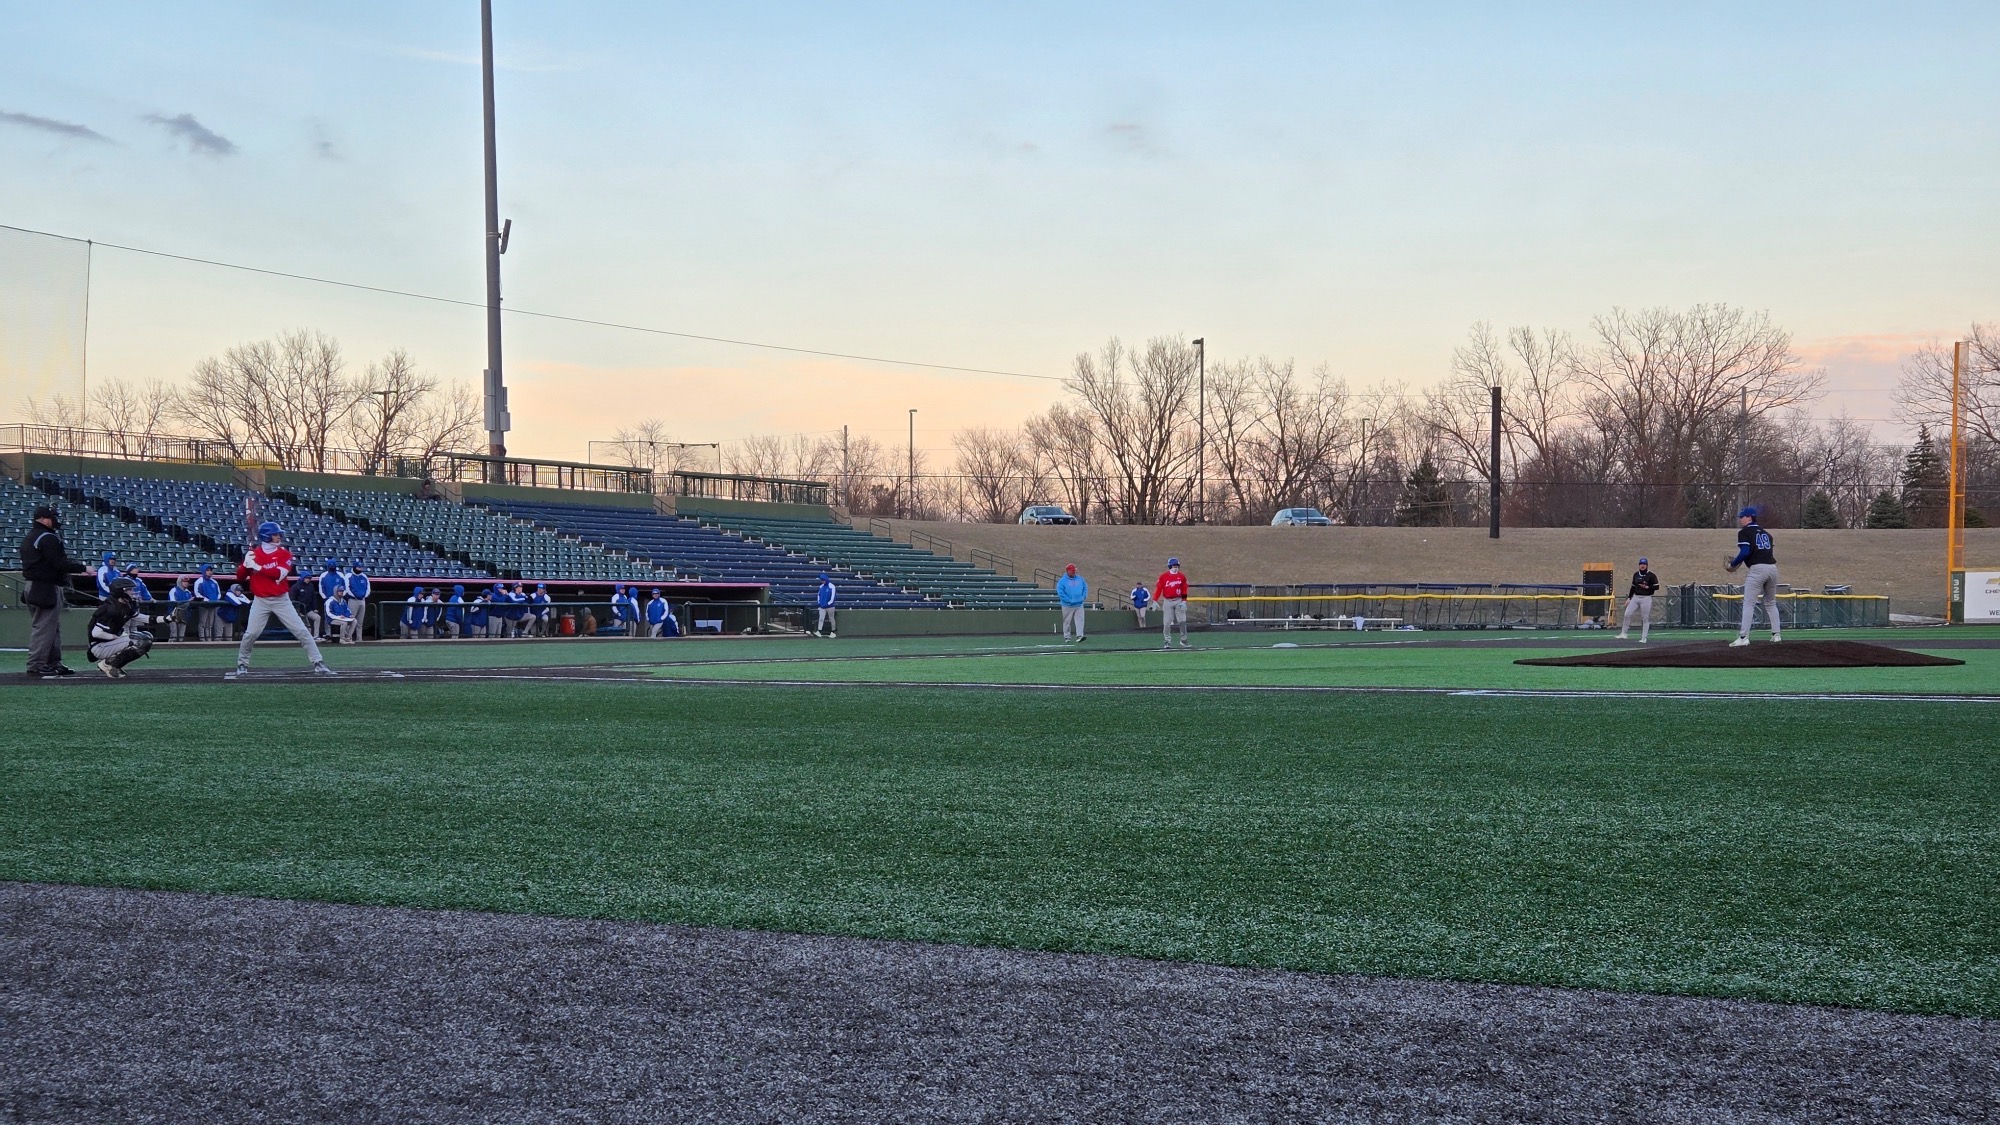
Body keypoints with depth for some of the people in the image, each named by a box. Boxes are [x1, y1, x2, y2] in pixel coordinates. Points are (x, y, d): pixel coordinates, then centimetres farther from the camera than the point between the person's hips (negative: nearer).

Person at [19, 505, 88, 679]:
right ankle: (36, 665, -7)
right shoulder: (48, 538, -15)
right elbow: (60, 563, -20)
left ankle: (54, 663, 21)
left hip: (32, 588, 10)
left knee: (53, 628, 16)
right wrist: (83, 568, -12)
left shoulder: (28, 538, 17)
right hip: (47, 590, -10)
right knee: (44, 628, -7)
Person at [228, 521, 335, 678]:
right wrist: (246, 563, -16)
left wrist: (258, 567, -23)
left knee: (302, 631, -5)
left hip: (281, 600, 0)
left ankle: (318, 664, -3)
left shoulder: (284, 554, -1)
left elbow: (280, 573, -18)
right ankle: (242, 666, 15)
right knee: (250, 634, -5)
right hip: (260, 601, 0)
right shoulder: (253, 554, 2)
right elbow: (239, 577, 2)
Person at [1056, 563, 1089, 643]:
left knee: (1080, 620, -8)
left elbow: (1085, 588, 16)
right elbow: (1060, 592, -12)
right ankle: (1066, 637, 12)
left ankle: (1079, 636, -13)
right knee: (1067, 621, 4)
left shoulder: (1080, 579, 10)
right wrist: (1069, 600, -16)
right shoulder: (1062, 581, -6)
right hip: (1068, 606, -3)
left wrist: (1083, 597, 1)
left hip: (1079, 605, 3)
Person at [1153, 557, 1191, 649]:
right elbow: (1158, 589, -3)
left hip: (1179, 601, 2)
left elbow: (1184, 590, 7)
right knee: (1166, 623, -2)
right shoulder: (1163, 577, -3)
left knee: (1182, 621, -1)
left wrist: (1184, 601, 0)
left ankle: (1184, 641, 10)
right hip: (1167, 601, -2)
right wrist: (1155, 601, -9)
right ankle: (1167, 642, 4)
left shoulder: (1182, 577, 3)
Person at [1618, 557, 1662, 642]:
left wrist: (1647, 587, -19)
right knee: (1627, 614, -6)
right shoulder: (1636, 574, 11)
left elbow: (1656, 587, -6)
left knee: (1645, 619, -1)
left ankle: (1644, 638, 5)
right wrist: (1629, 598, 13)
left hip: (1646, 598, -4)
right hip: (1635, 597, 4)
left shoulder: (1651, 575, -5)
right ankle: (1624, 634, 5)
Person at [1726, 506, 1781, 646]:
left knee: (1748, 603, -7)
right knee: (1771, 603, 20)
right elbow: (1766, 552, 18)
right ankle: (1776, 634, 17)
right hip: (1772, 567, 7)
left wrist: (1733, 564, -1)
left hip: (1757, 568, -7)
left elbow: (1745, 552, -14)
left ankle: (1743, 637, -14)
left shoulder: (1744, 532, 0)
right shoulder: (1766, 533, 22)